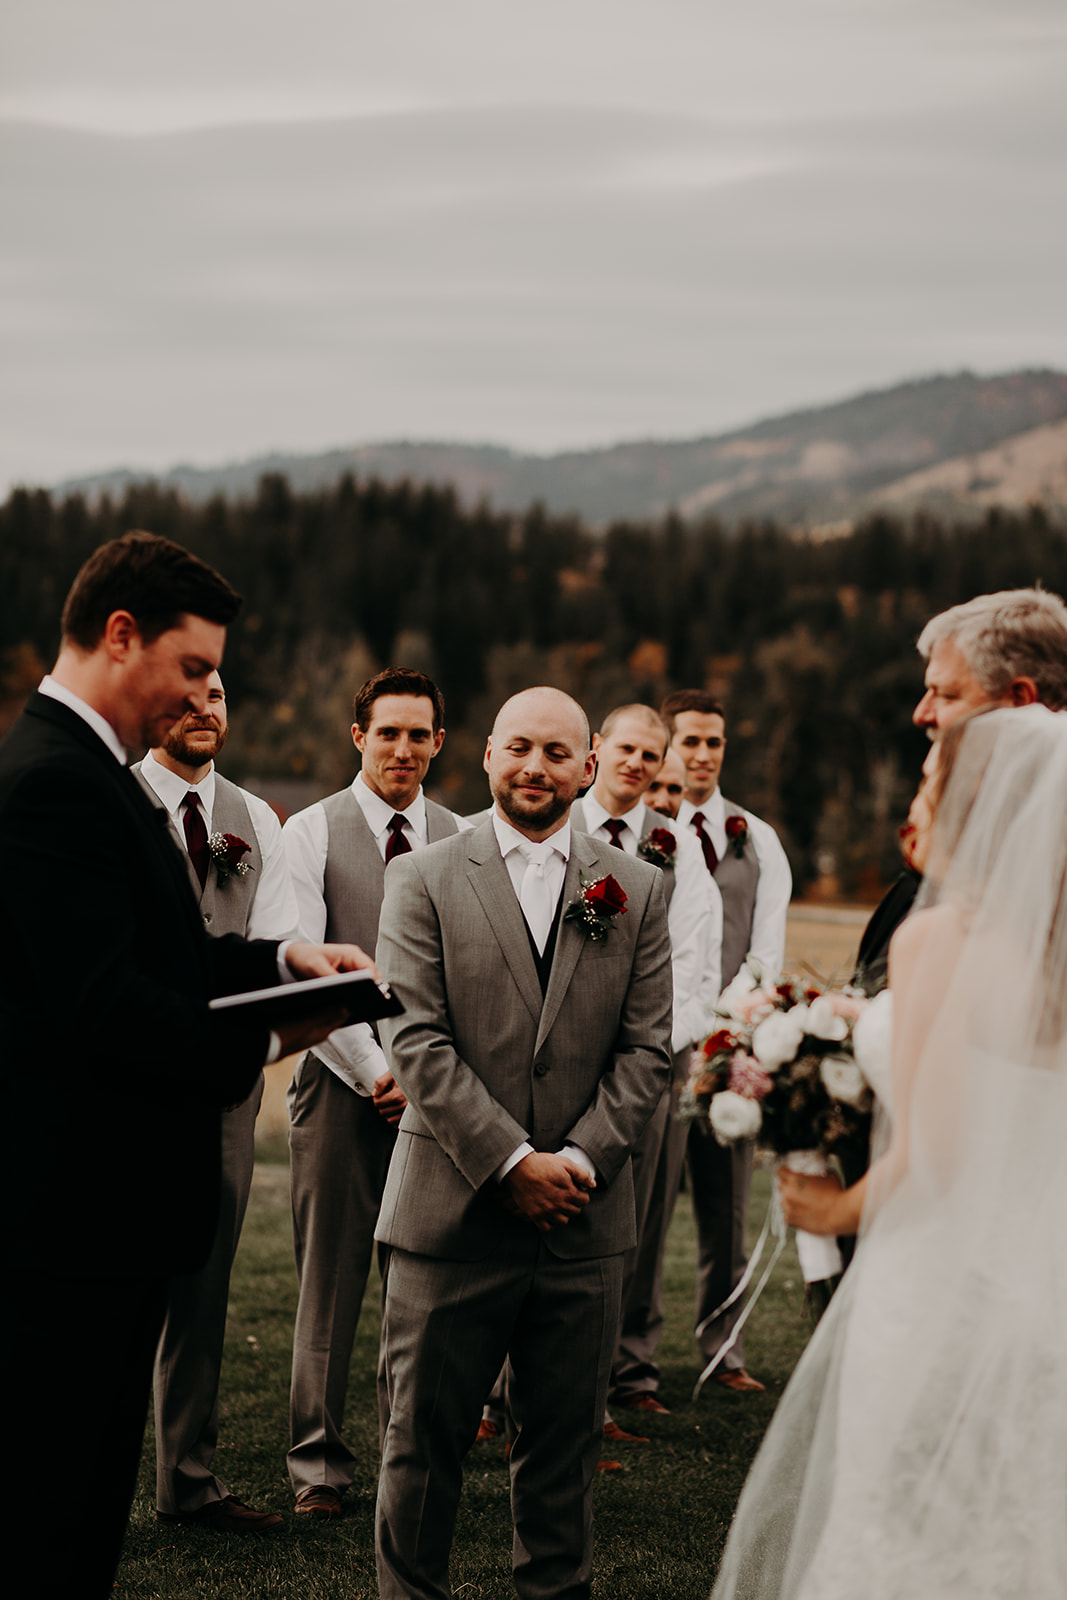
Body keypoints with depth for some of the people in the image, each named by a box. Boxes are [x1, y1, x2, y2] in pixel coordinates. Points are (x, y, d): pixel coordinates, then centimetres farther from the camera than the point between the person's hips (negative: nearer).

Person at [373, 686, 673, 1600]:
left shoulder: (637, 891, 8)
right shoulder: (424, 881, 1)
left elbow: (647, 1049, 4)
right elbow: (416, 1041, -7)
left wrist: (580, 1158, -9)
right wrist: (511, 1162, -14)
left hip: (584, 1218, 2)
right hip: (454, 1211, -2)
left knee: (566, 1443, 10)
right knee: (424, 1438, 5)